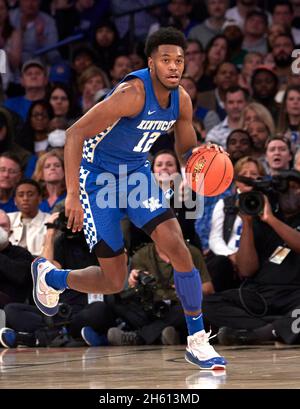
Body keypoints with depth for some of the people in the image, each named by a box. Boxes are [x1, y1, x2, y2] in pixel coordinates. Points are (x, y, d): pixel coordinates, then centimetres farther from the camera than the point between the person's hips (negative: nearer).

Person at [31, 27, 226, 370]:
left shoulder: (181, 100, -4)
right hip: (96, 176, -6)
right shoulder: (133, 93, -28)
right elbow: (75, 134, -28)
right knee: (114, 282, -3)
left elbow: (186, 152, 12)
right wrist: (72, 195, -33)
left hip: (136, 173, 6)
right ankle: (49, 276, 29)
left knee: (176, 245, -15)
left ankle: (197, 341, -5)